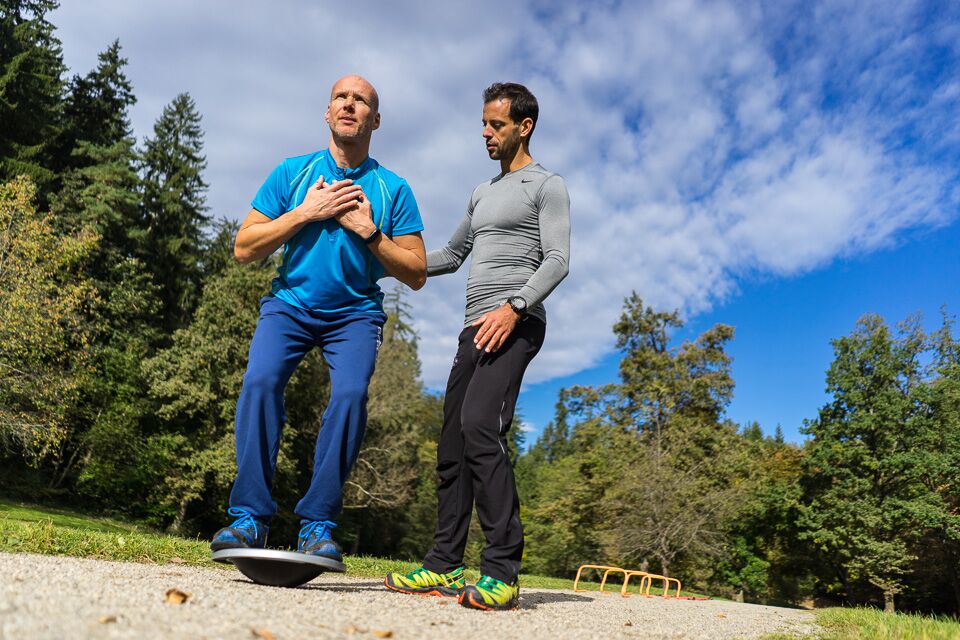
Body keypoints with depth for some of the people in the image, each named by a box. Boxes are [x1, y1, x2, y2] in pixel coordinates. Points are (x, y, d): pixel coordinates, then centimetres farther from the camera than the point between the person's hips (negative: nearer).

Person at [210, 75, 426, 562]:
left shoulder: (393, 189, 2)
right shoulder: (293, 173, 5)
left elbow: (416, 275, 0)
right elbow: (244, 248, 0)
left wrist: (368, 231, -12)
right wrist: (305, 212, -10)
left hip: (355, 312, -1)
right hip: (290, 303, 1)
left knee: (350, 393, -25)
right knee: (260, 380, -24)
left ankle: (317, 525, -16)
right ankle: (249, 517, -17)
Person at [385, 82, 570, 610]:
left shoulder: (547, 186, 5)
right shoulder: (482, 193, 28)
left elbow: (557, 260, -7)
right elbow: (452, 255, 33)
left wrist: (513, 306, -23)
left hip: (515, 324, -8)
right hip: (475, 328, 8)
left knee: (480, 427, -26)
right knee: (453, 443, 3)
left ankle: (502, 572, -23)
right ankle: (444, 566, 9)